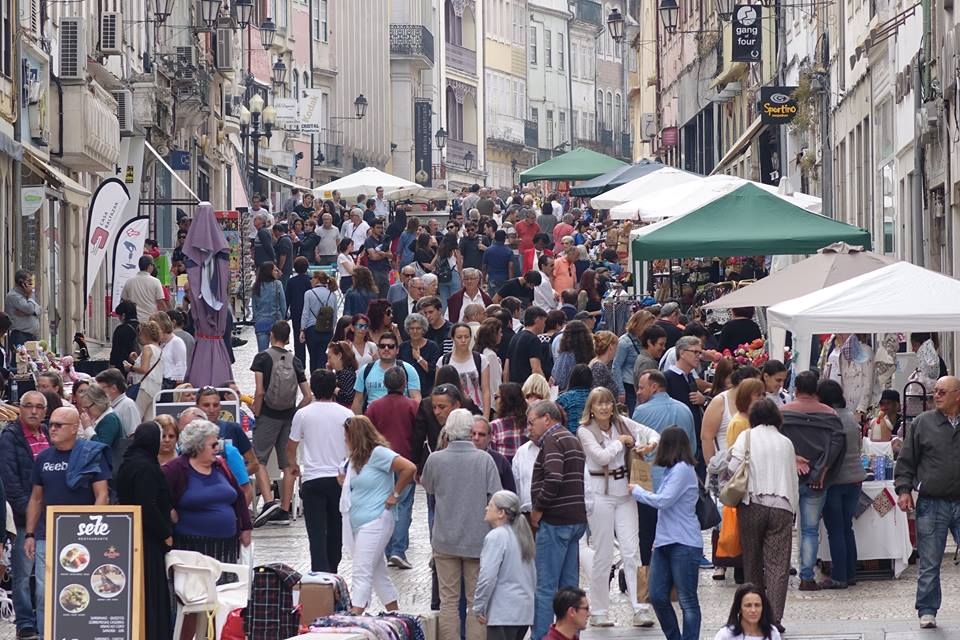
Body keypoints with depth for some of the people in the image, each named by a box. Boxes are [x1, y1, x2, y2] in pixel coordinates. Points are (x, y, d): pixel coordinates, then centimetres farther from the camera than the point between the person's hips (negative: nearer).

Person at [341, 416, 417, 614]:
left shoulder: (378, 453, -11)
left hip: (375, 522, -10)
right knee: (379, 573, 14)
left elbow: (409, 468, -19)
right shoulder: (356, 459, 16)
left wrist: (395, 494, -12)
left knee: (362, 573, -14)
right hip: (358, 524, 10)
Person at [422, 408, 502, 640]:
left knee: (448, 601, 6)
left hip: (445, 541, 1)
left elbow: (428, 488, 13)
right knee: (476, 601, 7)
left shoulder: (435, 459, -6)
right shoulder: (484, 460, -9)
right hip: (477, 540, -1)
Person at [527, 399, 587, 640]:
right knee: (569, 585, 10)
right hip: (576, 519, 9)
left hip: (555, 521, -9)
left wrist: (538, 509, -12)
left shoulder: (553, 441, -9)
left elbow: (553, 479, -23)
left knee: (545, 586, -8)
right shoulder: (572, 440, 21)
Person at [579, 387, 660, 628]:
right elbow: (603, 456, -18)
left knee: (632, 552, -3)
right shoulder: (585, 431, -6)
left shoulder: (622, 423, 6)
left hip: (624, 492, 4)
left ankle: (640, 610, -5)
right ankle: (598, 612, 11)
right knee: (603, 555, 2)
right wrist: (621, 441, -6)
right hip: (600, 493, -4)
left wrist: (651, 445, -13)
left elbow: (652, 433, 8)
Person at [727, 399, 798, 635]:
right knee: (778, 564, -4)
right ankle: (774, 616, -14)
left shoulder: (746, 437, 2)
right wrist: (792, 508, 21)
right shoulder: (786, 443, 11)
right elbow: (793, 478, 13)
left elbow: (733, 467, -10)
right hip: (782, 506, 1)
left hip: (752, 503, -1)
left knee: (752, 561, 13)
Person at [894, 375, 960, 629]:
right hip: (931, 504, 0)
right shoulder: (922, 423, 5)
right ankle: (927, 611, 12)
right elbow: (906, 460, 8)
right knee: (929, 563, 4)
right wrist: (904, 489, -2)